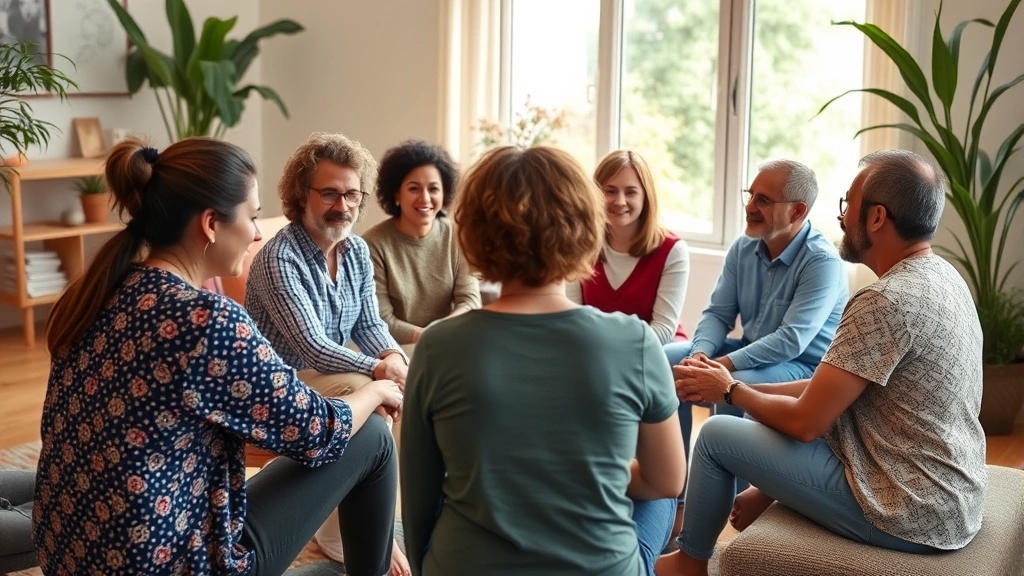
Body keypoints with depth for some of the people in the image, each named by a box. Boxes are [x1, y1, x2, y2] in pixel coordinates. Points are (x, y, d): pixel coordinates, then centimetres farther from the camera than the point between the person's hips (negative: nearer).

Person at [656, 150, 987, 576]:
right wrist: (742, 386, 7)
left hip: (910, 516, -9)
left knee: (717, 435, 3)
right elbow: (834, 387, 10)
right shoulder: (942, 277, 5)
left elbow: (805, 422, -20)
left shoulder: (885, 302, -25)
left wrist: (730, 391, -2)